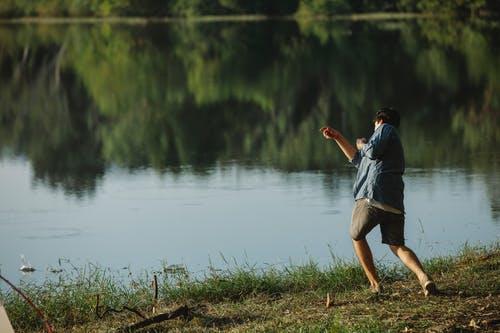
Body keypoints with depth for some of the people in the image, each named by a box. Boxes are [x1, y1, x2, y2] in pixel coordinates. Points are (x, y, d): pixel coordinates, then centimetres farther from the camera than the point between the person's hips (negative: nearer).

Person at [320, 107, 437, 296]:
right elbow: (359, 160, 40)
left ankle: (374, 284, 8)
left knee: (356, 236, 14)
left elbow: (372, 151, -11)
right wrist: (338, 138, 42)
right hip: (395, 203, 7)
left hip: (373, 197, -7)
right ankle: (423, 277, -19)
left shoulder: (385, 128, 8)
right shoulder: (393, 141, 34)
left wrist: (362, 145, 12)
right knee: (397, 246, 8)